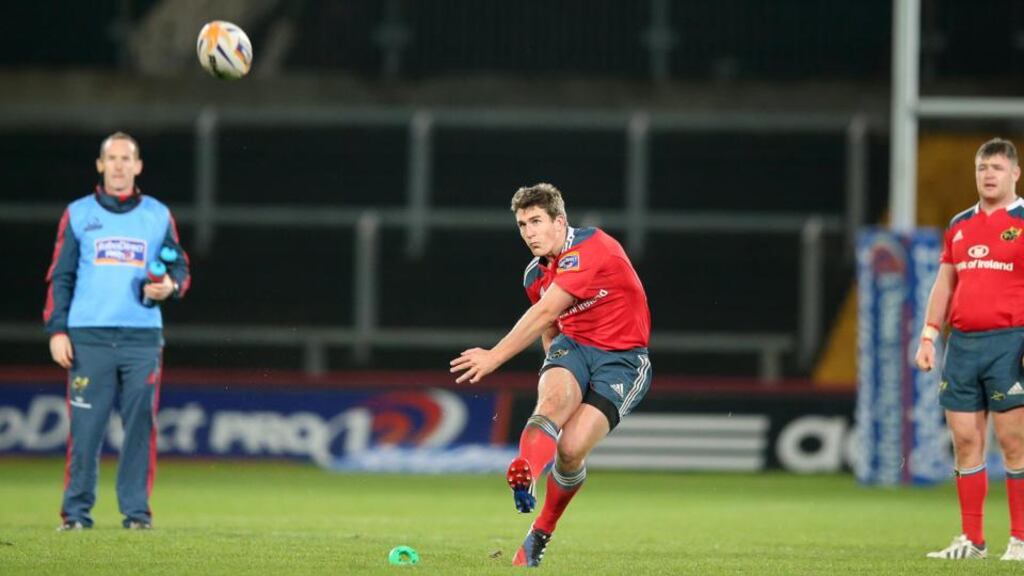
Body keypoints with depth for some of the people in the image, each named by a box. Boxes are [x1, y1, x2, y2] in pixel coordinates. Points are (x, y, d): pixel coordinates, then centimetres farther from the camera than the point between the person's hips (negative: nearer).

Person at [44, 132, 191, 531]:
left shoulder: (159, 215, 13)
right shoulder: (78, 214, 10)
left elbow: (180, 269, 16)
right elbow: (60, 276, 8)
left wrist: (171, 286, -8)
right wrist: (56, 330, 0)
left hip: (143, 337, 1)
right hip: (88, 337, -1)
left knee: (140, 425, -3)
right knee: (85, 426, -6)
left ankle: (136, 510, 2)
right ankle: (77, 510, -1)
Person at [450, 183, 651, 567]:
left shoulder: (590, 249, -19)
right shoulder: (536, 275, 8)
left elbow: (545, 313, -26)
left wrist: (496, 356, -29)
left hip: (622, 359, -5)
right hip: (572, 347, 5)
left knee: (571, 449, -21)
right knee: (554, 397, -32)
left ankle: (541, 531, 2)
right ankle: (524, 476, -59)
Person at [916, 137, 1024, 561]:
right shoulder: (960, 225, 16)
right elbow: (944, 285, 20)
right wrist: (928, 337, 10)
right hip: (962, 343, 6)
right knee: (965, 440, 4)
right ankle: (972, 539, 9)